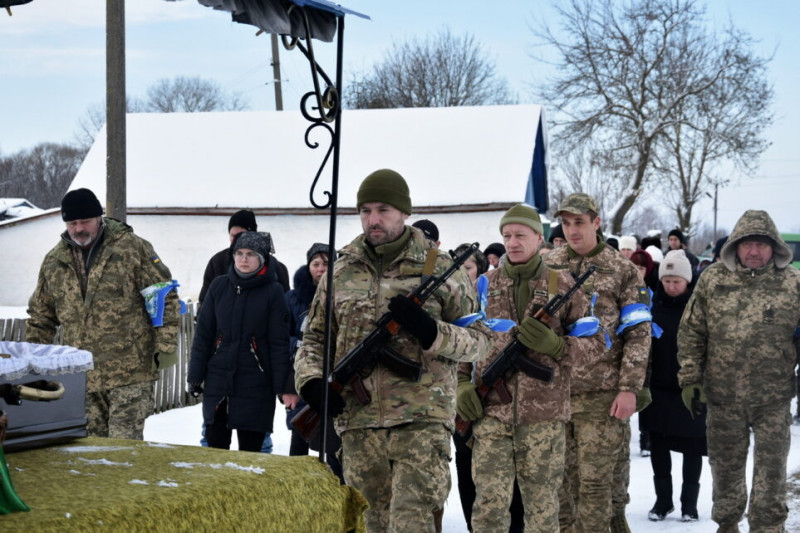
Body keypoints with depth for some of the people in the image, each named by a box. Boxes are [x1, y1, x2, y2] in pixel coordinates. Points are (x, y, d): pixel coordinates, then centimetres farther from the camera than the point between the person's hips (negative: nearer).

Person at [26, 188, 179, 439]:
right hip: (82, 378, 5)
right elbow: (40, 317, 20)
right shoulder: (54, 261, 11)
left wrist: (165, 347, -9)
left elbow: (165, 298, -3)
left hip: (130, 373, -5)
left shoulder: (132, 248, -3)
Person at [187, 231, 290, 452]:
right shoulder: (219, 286, 5)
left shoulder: (273, 291, -3)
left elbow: (279, 343, -4)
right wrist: (195, 375, 5)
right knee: (215, 445, 7)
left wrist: (281, 386, -8)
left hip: (255, 384, -3)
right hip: (217, 381, 3)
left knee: (250, 449, 3)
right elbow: (203, 333, 8)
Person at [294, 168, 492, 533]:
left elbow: (479, 339, 4)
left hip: (421, 421, -4)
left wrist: (430, 330, -15)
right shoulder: (341, 272, 12)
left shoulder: (440, 268, 3)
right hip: (358, 423, 4)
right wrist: (310, 379, -2)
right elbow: (315, 337, 18)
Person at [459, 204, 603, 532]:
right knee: (489, 502, -7)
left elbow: (595, 342, 4)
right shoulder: (485, 284, 10)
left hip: (544, 413, -1)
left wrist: (555, 345, -14)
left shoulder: (562, 285, 5)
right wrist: (462, 383, 0)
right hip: (491, 411, 1)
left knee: (542, 505, 6)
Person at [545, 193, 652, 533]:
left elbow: (638, 335, -1)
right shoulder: (547, 268, 10)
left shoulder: (622, 272, 2)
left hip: (601, 394, -3)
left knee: (596, 479, -1)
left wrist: (629, 388, -9)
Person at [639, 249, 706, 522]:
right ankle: (663, 499, 21)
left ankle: (689, 502, 18)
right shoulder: (653, 303, 0)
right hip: (658, 387, 2)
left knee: (692, 447, 8)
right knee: (658, 447, 9)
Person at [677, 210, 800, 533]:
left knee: (771, 469, 2)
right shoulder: (712, 279, 1)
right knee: (725, 467, 14)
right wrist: (689, 379, 0)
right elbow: (691, 333, 3)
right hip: (723, 397, 1)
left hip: (774, 399, -1)